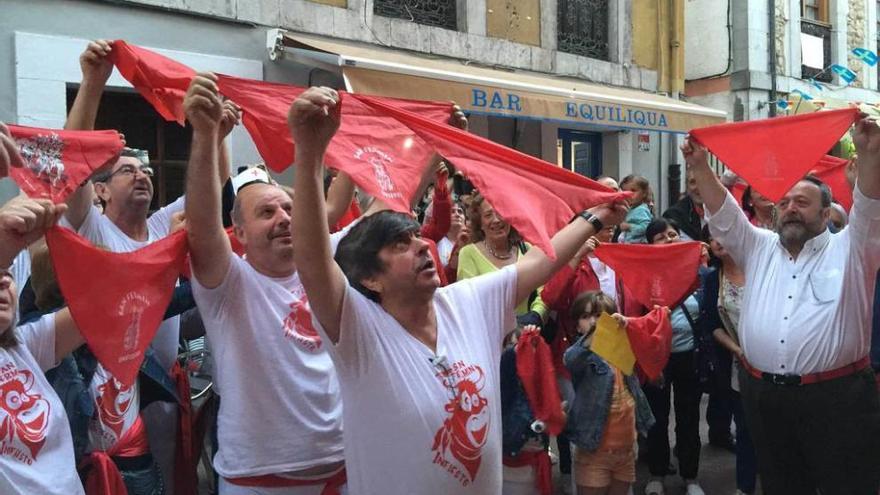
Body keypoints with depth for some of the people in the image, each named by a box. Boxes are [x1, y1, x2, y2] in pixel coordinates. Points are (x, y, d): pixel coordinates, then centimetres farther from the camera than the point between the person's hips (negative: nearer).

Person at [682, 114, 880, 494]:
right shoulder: (760, 249, 14)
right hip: (764, 394, 4)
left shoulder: (848, 250, 4)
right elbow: (723, 215, 6)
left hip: (835, 396, -3)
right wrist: (700, 167, -5)